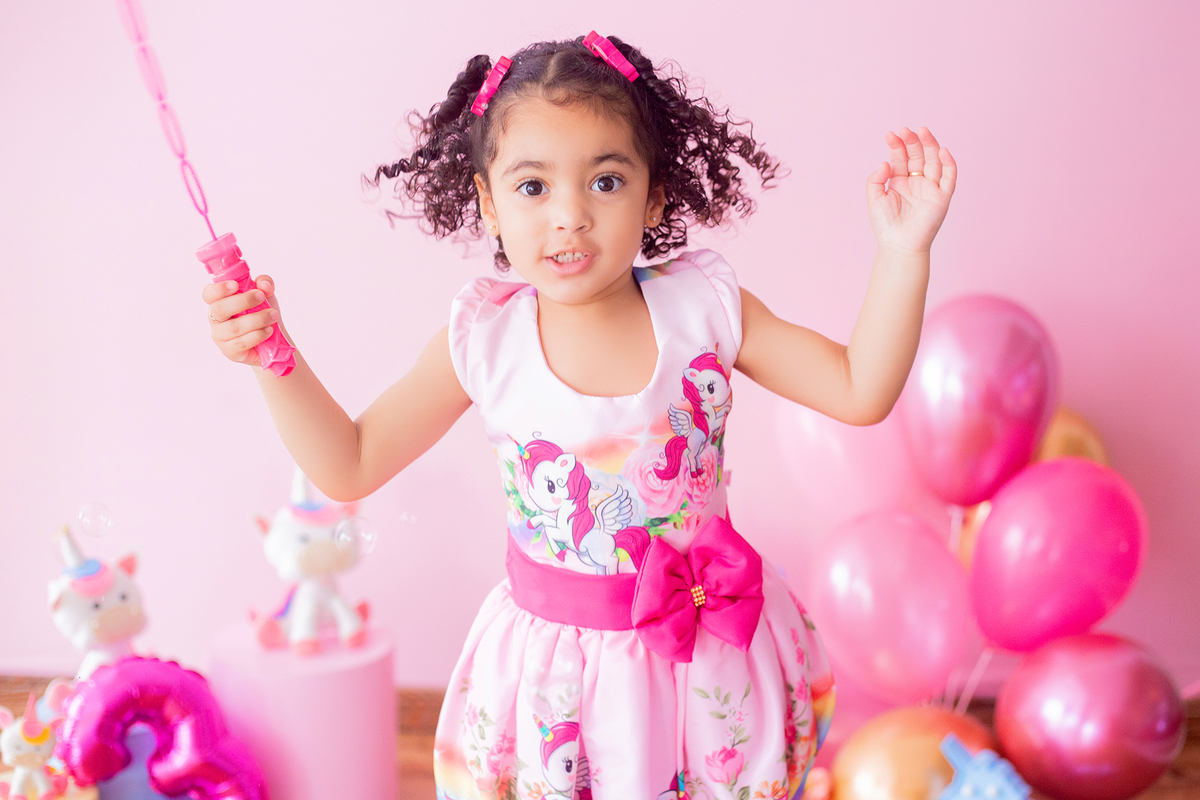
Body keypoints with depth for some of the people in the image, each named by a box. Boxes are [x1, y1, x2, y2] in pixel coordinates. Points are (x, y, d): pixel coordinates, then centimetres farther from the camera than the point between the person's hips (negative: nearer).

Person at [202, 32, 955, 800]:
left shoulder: (702, 306, -12)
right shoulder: (484, 340, -13)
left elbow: (860, 392, -8)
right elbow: (349, 466, -6)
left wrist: (905, 253, -18)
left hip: (709, 657, 1)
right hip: (555, 663, 0)